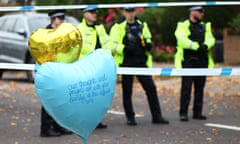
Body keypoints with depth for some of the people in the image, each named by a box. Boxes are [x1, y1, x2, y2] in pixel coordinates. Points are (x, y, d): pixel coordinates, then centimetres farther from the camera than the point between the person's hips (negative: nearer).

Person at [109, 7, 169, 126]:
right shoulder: (118, 27, -2)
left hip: (141, 62, 3)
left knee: (151, 88, -1)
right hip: (126, 63, -3)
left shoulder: (142, 25, 12)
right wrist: (125, 48, -23)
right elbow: (112, 45, -7)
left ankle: (156, 116, 4)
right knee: (127, 92, 3)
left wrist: (148, 44, 2)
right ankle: (130, 117, 13)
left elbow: (148, 38, 25)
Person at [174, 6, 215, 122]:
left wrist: (206, 45, -19)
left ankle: (197, 112, 16)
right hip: (188, 61, -6)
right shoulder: (183, 25, -3)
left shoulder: (205, 26, 16)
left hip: (202, 61, 6)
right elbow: (182, 40, -17)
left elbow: (210, 39, 3)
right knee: (186, 87, -8)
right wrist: (196, 46, -25)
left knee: (200, 87, 9)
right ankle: (183, 113, -4)